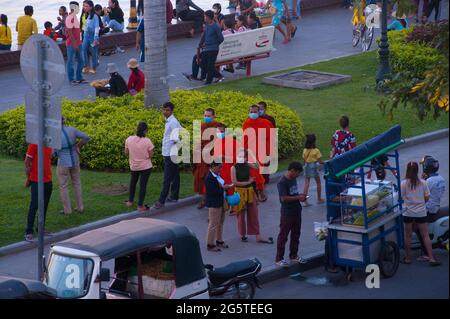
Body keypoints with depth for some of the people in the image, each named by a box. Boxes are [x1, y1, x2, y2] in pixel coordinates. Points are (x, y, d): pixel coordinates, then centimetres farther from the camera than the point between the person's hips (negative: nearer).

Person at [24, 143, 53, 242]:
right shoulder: (34, 144, -13)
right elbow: (27, 162, -10)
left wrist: (49, 176, 14)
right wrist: (28, 179, -8)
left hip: (48, 181, 7)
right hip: (36, 181, -7)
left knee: (44, 206, 11)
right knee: (34, 206, -6)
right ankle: (29, 232, -1)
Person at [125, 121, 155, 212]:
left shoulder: (129, 139, -12)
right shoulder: (147, 141, -20)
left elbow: (126, 153, -1)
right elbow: (151, 155, -13)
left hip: (133, 166, 3)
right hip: (145, 167, -3)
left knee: (133, 182, 25)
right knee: (143, 185, 4)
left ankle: (130, 201, 33)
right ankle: (140, 206, 6)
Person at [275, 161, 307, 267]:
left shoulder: (293, 179, 9)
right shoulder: (282, 182, -19)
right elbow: (284, 198, -25)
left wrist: (301, 196, 2)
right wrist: (298, 197, -19)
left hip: (296, 212, 9)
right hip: (287, 213, -9)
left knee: (296, 235, 17)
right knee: (283, 236, -1)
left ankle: (294, 255, 30)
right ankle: (279, 259, 5)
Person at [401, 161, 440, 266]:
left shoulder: (404, 183, -10)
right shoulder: (423, 183, -4)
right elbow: (427, 198, -2)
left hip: (408, 213, -1)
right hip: (421, 213, 1)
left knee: (408, 235, 11)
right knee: (425, 235, 4)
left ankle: (408, 257, 16)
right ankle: (431, 258, -1)